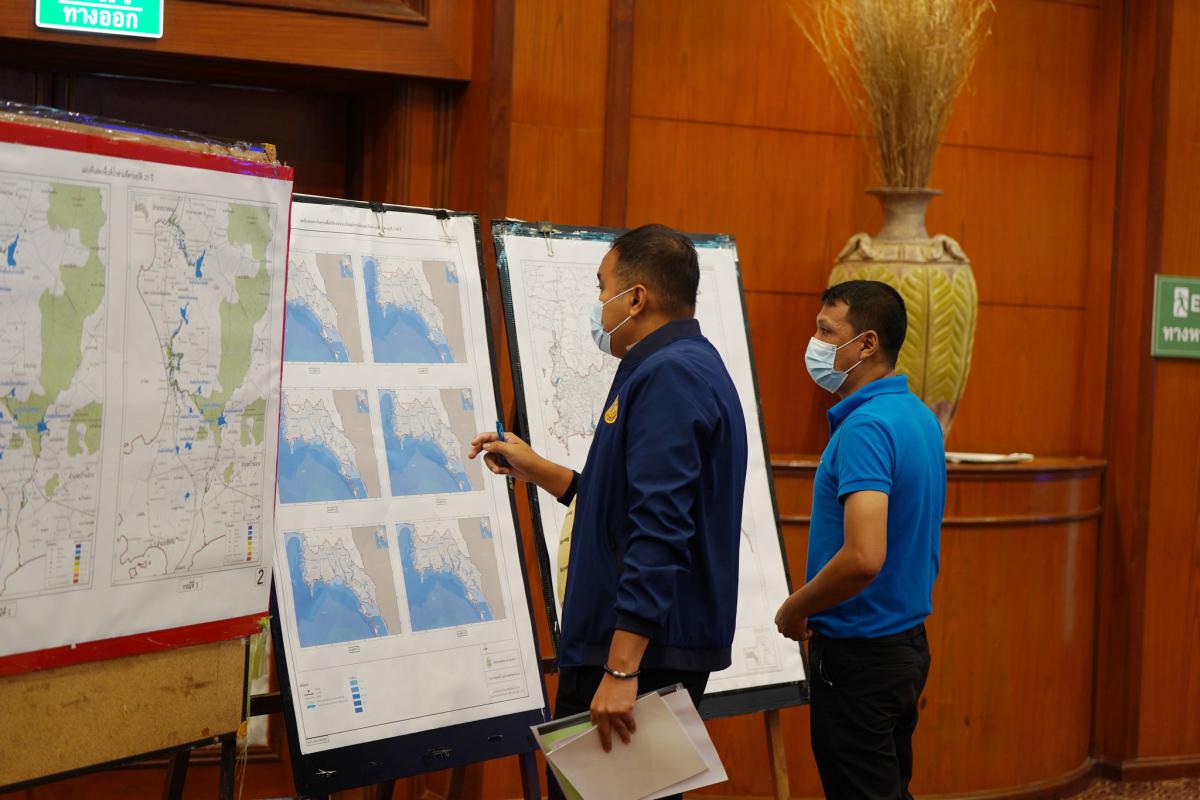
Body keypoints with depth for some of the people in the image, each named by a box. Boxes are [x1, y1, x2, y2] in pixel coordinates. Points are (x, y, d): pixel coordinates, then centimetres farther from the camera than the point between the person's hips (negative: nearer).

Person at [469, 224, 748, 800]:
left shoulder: (667, 374, -17)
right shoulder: (690, 367, 18)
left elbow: (659, 531, -26)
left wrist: (621, 669, -28)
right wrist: (532, 468, 26)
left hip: (639, 648, -11)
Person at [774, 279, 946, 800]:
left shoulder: (865, 428, -22)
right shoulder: (919, 417, 9)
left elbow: (863, 558, -32)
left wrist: (794, 610, -16)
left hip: (858, 654, -9)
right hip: (906, 639, 10)